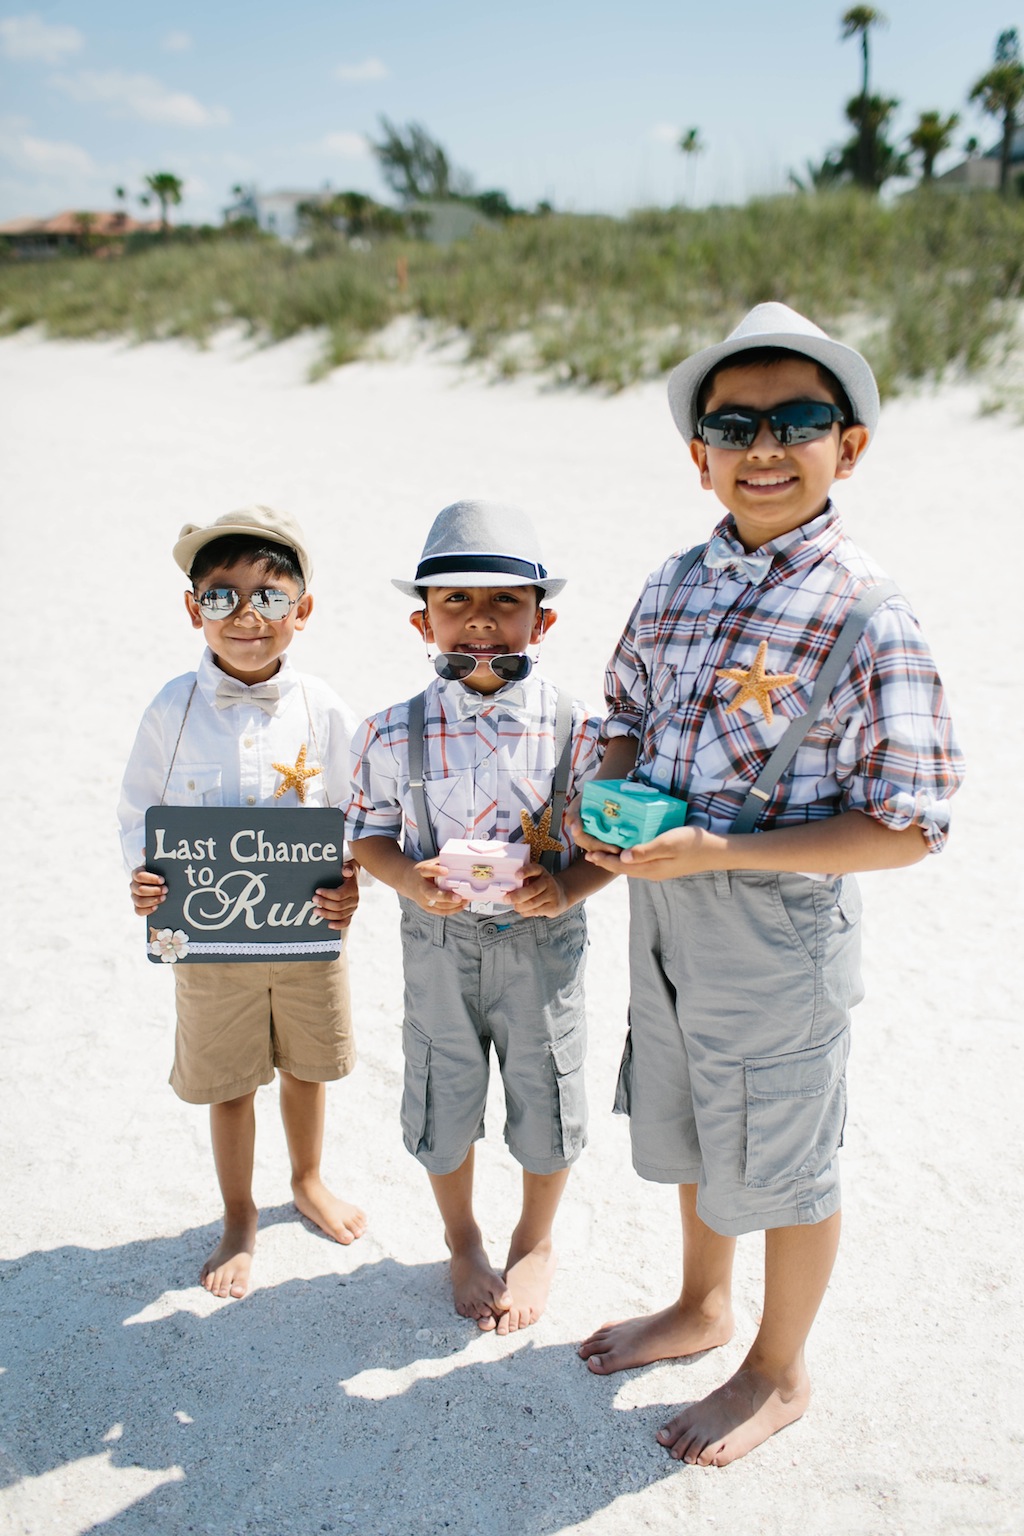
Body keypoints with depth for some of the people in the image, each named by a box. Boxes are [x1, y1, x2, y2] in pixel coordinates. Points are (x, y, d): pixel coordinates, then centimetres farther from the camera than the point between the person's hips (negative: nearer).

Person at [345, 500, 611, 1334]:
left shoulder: (576, 731, -12)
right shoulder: (396, 732, -9)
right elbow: (368, 829, 1)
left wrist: (568, 888, -21)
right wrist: (411, 881, -18)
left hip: (544, 941, 0)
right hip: (440, 943, 1)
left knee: (546, 1098, 15)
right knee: (444, 1097, 16)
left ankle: (536, 1242, 45)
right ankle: (463, 1244, 45)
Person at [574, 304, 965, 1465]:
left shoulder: (866, 617, -19)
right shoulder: (675, 586, 0)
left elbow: (907, 826, -19)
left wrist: (720, 850, -25)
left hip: (777, 938, -6)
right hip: (663, 920, 6)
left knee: (780, 1167, 14)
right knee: (685, 1137, 25)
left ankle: (779, 1373, 40)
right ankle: (701, 1306, 52)